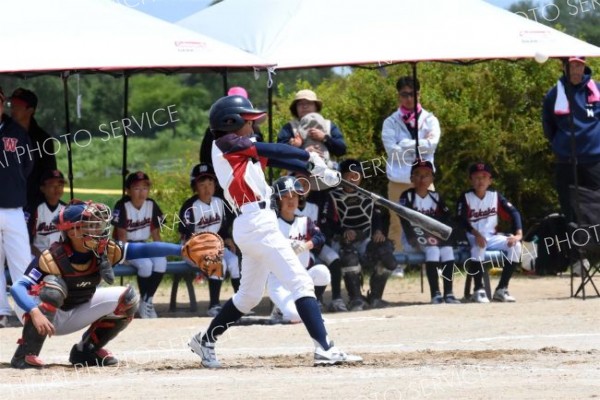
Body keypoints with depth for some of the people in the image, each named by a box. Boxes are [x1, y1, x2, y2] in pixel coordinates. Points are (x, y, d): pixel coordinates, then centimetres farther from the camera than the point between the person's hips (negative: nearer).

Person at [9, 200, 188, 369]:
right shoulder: (52, 258, -31)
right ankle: (26, 353, -28)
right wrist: (35, 312, -55)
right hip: (40, 315, -6)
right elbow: (18, 287, -38)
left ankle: (86, 350, 9)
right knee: (53, 286, -37)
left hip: (72, 318, 6)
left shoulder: (105, 251, -16)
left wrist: (182, 250, -33)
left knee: (126, 298, -4)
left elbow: (144, 249, -22)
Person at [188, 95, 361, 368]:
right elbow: (271, 150, -11)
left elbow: (273, 159, 12)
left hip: (250, 227, 10)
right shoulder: (227, 143, -5)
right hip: (258, 224, -10)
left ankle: (205, 341, 30)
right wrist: (309, 157, -2)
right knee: (301, 283, -14)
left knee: (249, 295, 20)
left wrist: (313, 167, 2)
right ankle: (324, 349, -22)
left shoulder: (243, 150, 21)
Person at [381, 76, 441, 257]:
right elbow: (392, 149, -10)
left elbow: (432, 143, -9)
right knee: (397, 224, 3)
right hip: (398, 180, 0)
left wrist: (406, 145, -10)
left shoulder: (429, 120, 6)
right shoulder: (391, 122, 3)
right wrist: (420, 146, -8)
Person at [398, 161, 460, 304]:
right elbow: (406, 221, -16)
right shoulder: (407, 197, -3)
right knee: (432, 250, -29)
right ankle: (435, 294, -35)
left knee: (448, 249, -22)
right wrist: (420, 239, -26)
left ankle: (448, 293, -24)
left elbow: (448, 218, 6)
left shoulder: (435, 197, 11)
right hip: (413, 241, -4)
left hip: (434, 238, 4)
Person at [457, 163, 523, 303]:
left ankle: (501, 289, -13)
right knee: (479, 246, -38)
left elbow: (513, 213, -3)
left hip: (491, 237, 4)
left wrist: (518, 234, -21)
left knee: (515, 245, -18)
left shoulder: (495, 196, 4)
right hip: (472, 238, -4)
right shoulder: (466, 198, -5)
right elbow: (461, 220, -17)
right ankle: (478, 290, -32)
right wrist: (476, 234, -35)